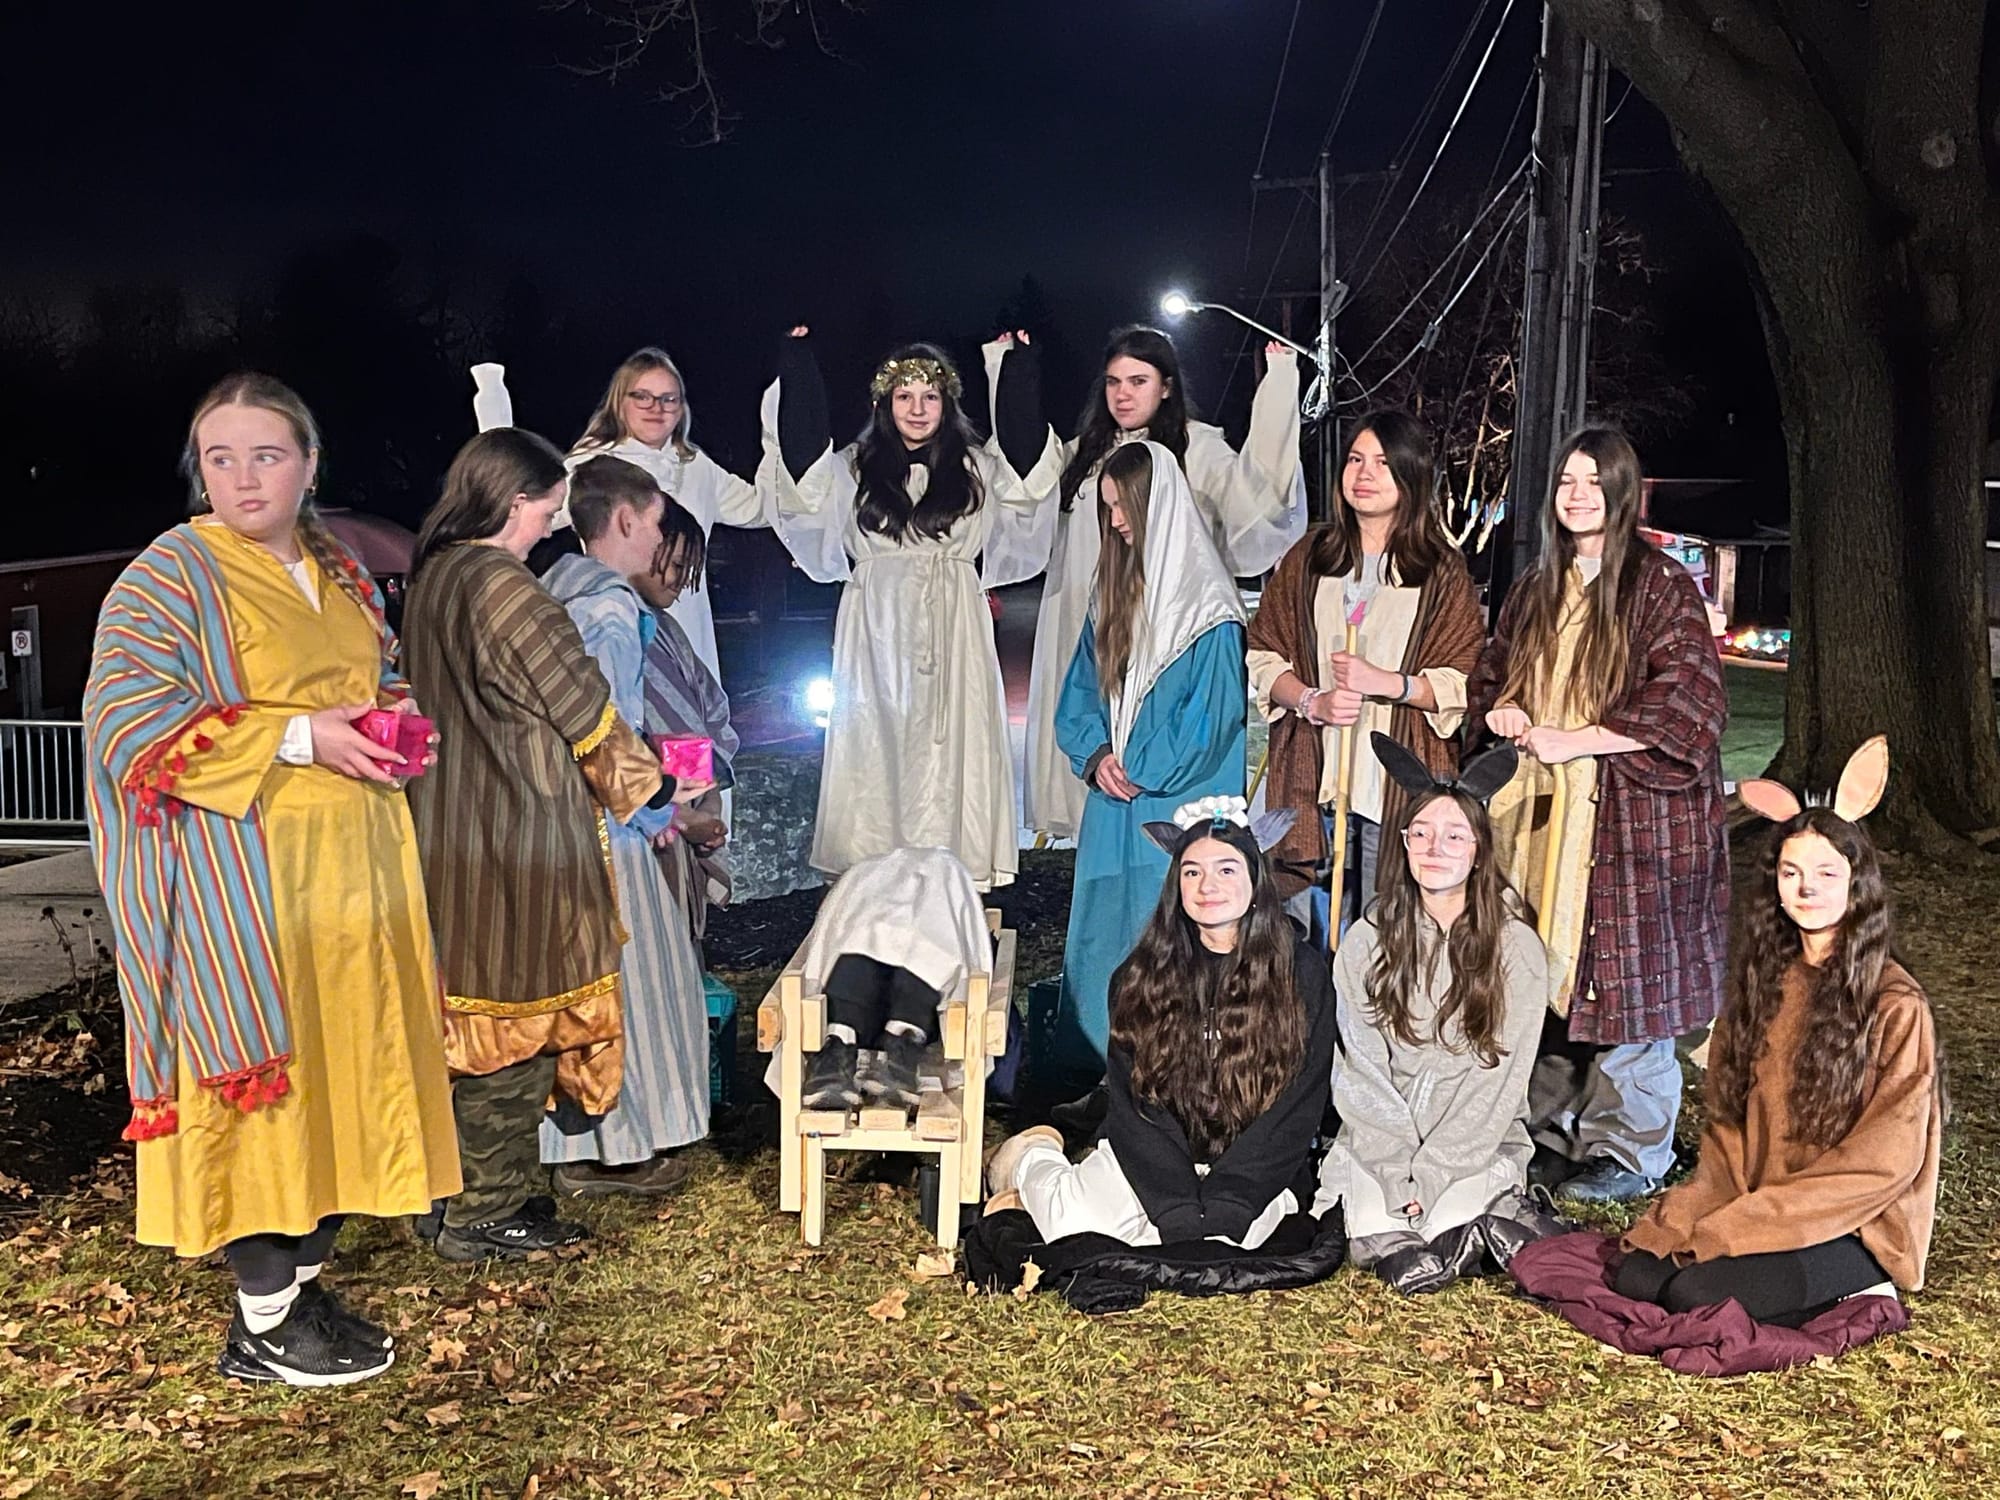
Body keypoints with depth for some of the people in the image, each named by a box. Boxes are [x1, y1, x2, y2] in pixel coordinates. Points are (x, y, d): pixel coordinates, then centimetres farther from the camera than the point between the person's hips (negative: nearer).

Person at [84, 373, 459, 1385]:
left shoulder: (342, 574, 14)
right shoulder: (169, 578, -6)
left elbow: (387, 677, 28)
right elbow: (124, 718, -15)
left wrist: (397, 725, 3)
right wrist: (298, 738, -19)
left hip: (353, 867, 7)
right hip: (240, 881, -7)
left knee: (344, 1067, 9)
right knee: (265, 1079, -3)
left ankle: (303, 1280, 24)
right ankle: (261, 1325, 11)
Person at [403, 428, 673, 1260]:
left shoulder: (430, 580, 9)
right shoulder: (504, 588, -19)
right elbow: (584, 711, -14)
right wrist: (648, 784, 3)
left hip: (454, 833, 9)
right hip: (519, 838, -9)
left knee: (475, 1016, 18)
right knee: (520, 1011, 3)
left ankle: (467, 1190, 29)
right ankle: (486, 1212, 14)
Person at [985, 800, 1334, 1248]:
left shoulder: (1302, 973, -5)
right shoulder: (1141, 976, 0)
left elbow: (1296, 1112, -9)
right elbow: (1135, 1105, -5)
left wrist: (1216, 1207, -19)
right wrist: (1183, 1212, -19)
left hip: (1259, 1172, 0)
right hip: (1148, 1161, 0)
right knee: (1075, 1219, -25)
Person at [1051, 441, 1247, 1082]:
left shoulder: (1207, 605, -10)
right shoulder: (1116, 591, 13)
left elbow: (1212, 714, -13)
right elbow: (1081, 690, 15)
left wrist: (1138, 771, -9)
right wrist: (1096, 754, -3)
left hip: (1178, 808, -7)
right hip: (1115, 802, 7)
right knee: (1103, 927, 10)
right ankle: (1100, 1065, 21)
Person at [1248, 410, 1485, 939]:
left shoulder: (1442, 572, 4)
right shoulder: (1308, 558, 11)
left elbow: (1465, 685, 1)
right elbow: (1261, 657, 9)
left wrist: (1387, 683, -15)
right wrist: (1312, 702, -10)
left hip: (1401, 786, -2)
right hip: (1311, 779, 2)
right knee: (1306, 942, 5)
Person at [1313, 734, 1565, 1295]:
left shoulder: (1517, 948, -3)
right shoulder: (1366, 943, 1)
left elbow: (1499, 1080, -6)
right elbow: (1362, 1073, -2)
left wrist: (1428, 1176, -14)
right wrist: (1400, 1178, -13)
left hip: (1480, 1145, -2)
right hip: (1379, 1142, 2)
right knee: (1408, 1268, -24)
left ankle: (1502, 1210, -2)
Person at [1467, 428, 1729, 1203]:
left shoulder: (1661, 586, -5)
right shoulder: (1535, 590, 14)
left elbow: (1684, 707, -13)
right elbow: (1490, 675, 24)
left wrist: (1569, 740, -14)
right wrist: (1501, 711, 0)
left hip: (1632, 818, -6)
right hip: (1543, 816, 6)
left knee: (1623, 984, -1)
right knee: (1542, 977, 7)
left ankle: (1633, 1150, 11)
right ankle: (1550, 1131, 20)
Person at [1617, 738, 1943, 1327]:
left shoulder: (1895, 1007, -11)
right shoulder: (1765, 980, 8)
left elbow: (1886, 1161, -15)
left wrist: (1732, 1228, -17)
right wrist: (1691, 1217, -7)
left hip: (1856, 1229, -6)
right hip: (1749, 1208, 7)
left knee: (1698, 1293, -26)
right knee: (1638, 1274, -16)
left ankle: (1856, 1295, -4)